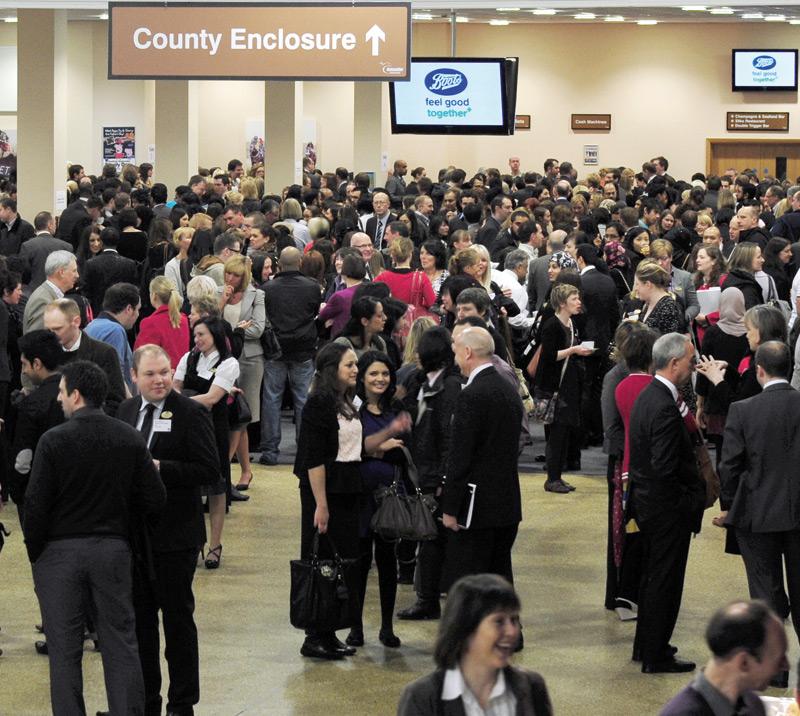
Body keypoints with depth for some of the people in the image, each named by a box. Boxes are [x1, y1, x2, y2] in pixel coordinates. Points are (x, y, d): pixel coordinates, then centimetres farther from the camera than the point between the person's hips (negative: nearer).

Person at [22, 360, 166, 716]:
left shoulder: (53, 440, -12)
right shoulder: (130, 439, -1)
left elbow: (36, 505, -12)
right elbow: (155, 499, 1)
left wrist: (35, 553, 2)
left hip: (60, 553, -3)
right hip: (112, 550, 3)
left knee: (64, 650, 5)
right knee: (121, 644, 9)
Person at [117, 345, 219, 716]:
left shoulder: (191, 413, -10)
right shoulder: (126, 410, 8)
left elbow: (209, 470, -15)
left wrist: (159, 468, -22)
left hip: (174, 533, -6)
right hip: (131, 531, 6)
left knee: (177, 617, 4)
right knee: (138, 618, 13)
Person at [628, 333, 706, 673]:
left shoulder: (648, 396, 7)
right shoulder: (665, 409, -25)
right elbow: (666, 468, -27)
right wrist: (698, 490, -14)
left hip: (646, 501, 10)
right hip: (667, 506, -10)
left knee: (653, 577, 21)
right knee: (665, 580, 1)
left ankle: (645, 646, 32)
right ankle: (655, 656, 9)